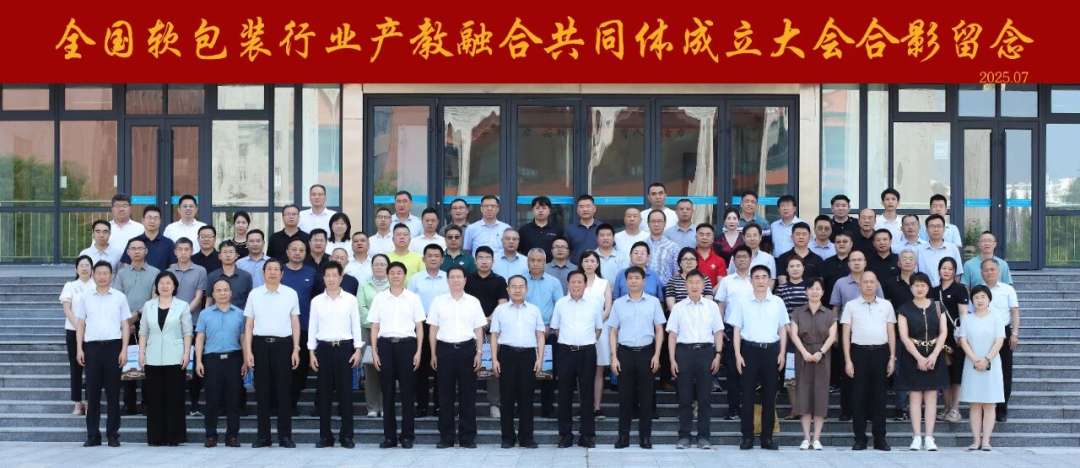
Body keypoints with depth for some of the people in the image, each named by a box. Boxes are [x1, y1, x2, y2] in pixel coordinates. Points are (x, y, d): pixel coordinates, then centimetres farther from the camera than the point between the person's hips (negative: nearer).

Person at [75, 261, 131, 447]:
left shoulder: (120, 297, 6)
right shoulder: (84, 297, 9)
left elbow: (125, 324, 6)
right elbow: (80, 324, 10)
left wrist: (124, 350, -2)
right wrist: (79, 349, 1)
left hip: (113, 346, -1)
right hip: (92, 346, 1)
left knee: (113, 391, 1)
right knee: (92, 391, 2)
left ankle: (113, 434, 6)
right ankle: (92, 434, 7)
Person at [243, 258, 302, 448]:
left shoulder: (291, 294, 5)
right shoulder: (254, 294, 7)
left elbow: (295, 323, 6)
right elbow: (249, 324, 7)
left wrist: (296, 349, 0)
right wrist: (248, 351, 0)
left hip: (283, 344, -1)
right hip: (261, 343, 1)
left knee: (283, 391, 0)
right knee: (262, 391, 4)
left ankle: (285, 435, 5)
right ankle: (263, 436, 10)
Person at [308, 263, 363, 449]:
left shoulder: (351, 300, 3)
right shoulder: (316, 301, 5)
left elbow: (356, 325, 3)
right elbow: (312, 327, 7)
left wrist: (358, 350, -3)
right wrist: (311, 352, 1)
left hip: (345, 347, -1)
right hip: (324, 348, 1)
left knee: (345, 392, -1)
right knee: (324, 393, 3)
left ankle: (346, 436, 5)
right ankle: (325, 436, 9)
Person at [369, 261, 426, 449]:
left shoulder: (413, 298, 5)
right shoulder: (379, 298, 7)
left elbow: (419, 327, 5)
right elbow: (374, 327, 8)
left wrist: (418, 352, -2)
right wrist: (374, 352, 1)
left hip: (406, 344, -1)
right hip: (385, 344, 1)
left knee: (407, 391, 1)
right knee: (387, 392, 3)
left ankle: (407, 435, 7)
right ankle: (389, 435, 11)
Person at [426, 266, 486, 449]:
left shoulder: (473, 302, 7)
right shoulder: (438, 301, 5)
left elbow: (479, 330, 8)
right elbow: (433, 329, 7)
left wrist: (479, 353, 0)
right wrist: (433, 354, 1)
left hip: (467, 348, 0)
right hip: (445, 348, 0)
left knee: (467, 395, 2)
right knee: (445, 395, 3)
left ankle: (467, 437, 9)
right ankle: (446, 437, 10)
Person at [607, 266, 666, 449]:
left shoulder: (653, 302, 3)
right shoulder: (618, 303, 5)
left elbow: (659, 330, 4)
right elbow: (613, 332, 6)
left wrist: (656, 355, -4)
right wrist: (614, 357, -2)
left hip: (646, 352, 0)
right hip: (625, 352, 0)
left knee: (646, 395, 3)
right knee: (625, 395, 3)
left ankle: (645, 435, 10)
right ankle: (623, 435, 9)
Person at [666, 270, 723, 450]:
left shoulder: (712, 306, 8)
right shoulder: (678, 307, 6)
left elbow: (718, 332, 8)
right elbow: (672, 334, 5)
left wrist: (718, 355, -2)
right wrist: (672, 359, -2)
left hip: (706, 351, 0)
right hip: (684, 351, 0)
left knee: (705, 396, 2)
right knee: (685, 396, 3)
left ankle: (703, 436, 8)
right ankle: (684, 436, 8)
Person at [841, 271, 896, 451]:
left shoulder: (886, 306, 10)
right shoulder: (851, 306, 5)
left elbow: (891, 333, 11)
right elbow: (846, 334, 4)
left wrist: (892, 358, 5)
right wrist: (847, 360, -3)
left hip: (880, 352, 1)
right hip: (859, 352, -1)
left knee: (879, 395, 4)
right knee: (859, 396, 0)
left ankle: (880, 438, 9)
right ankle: (860, 438, 5)